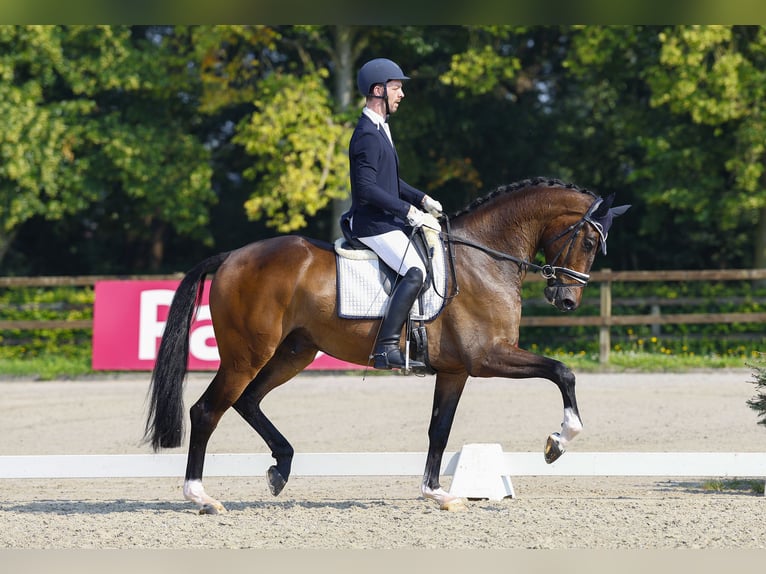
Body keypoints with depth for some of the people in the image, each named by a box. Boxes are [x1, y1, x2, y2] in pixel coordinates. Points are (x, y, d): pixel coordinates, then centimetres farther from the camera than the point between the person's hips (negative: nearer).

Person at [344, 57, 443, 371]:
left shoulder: (380, 130, 17)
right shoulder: (367, 135, -16)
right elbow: (366, 188, -24)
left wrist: (421, 199, 13)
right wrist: (406, 209, -20)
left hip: (387, 220, 11)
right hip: (372, 224, -11)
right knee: (414, 271, -26)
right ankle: (387, 348, -30)